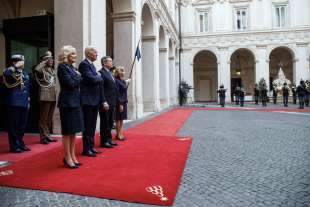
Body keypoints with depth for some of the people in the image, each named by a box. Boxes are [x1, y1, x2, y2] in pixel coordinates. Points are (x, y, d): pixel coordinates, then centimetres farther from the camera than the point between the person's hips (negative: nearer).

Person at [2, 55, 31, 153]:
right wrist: (16, 66, -25)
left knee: (22, 125, 13)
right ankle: (14, 146, 10)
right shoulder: (10, 72, -6)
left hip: (24, 103, 7)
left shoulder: (25, 73, 15)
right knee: (13, 125, 1)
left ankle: (20, 144, 25)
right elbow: (5, 73, -32)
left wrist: (28, 100, 18)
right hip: (14, 103, -7)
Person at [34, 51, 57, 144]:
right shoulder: (42, 70, -6)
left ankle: (47, 136, 22)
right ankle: (43, 137, 7)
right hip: (45, 97, -7)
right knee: (44, 118, -1)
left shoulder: (52, 70, 16)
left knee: (49, 118, 13)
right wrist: (44, 62, -17)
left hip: (53, 97, 7)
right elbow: (36, 69, -32)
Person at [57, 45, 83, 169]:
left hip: (75, 101, 8)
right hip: (67, 102, -8)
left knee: (74, 131, 12)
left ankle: (72, 156, 22)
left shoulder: (72, 67, 16)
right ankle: (67, 158, 11)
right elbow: (71, 83, -17)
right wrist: (79, 77, -3)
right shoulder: (62, 67, -9)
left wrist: (77, 77, -4)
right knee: (67, 131, 0)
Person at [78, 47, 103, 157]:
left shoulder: (92, 65, 17)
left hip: (94, 99, 9)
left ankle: (91, 147, 24)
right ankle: (86, 149, 9)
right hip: (88, 99, -9)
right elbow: (92, 79, -21)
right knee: (88, 126, -1)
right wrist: (99, 77, -3)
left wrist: (97, 77, -1)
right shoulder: (84, 64, -12)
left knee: (92, 125, 14)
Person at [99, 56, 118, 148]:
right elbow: (101, 89, -17)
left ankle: (109, 139, 25)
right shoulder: (101, 73, -10)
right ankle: (104, 141, 11)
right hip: (105, 103, -9)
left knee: (110, 122, 14)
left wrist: (114, 101, 14)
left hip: (112, 103, 9)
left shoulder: (110, 73, 18)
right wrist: (104, 102, -21)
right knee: (105, 122, 1)